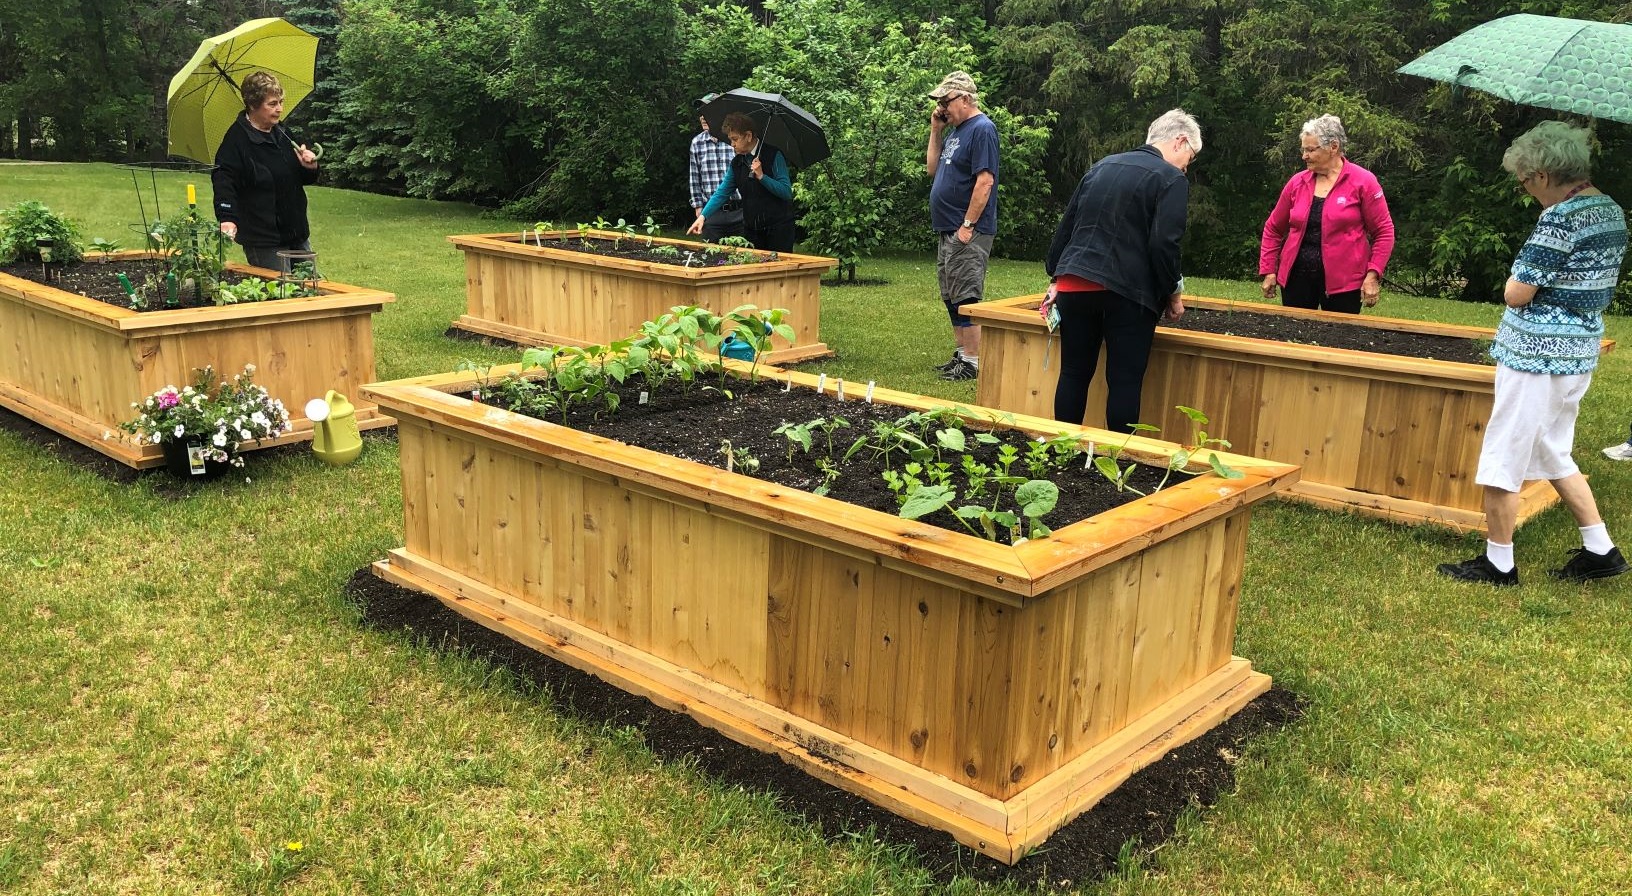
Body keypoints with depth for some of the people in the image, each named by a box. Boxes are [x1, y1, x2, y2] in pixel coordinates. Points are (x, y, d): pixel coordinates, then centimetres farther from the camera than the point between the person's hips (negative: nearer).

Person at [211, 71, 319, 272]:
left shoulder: (282, 133, 11)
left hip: (297, 235, 8)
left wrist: (310, 168, -3)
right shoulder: (237, 139, -13)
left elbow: (304, 179, 21)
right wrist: (227, 218, -35)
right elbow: (223, 180, -20)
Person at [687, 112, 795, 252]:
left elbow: (787, 192, -14)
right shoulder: (736, 163, 8)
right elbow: (722, 193, 6)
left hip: (778, 228, -5)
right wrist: (703, 216, -6)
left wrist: (761, 176, -24)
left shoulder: (773, 155, -9)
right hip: (751, 228, 5)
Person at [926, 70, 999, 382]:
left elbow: (985, 181, -20)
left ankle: (973, 362, -3)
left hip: (968, 232, -10)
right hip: (949, 230, 10)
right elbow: (932, 169, 19)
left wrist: (968, 225, -21)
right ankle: (962, 353, 24)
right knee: (951, 298, 14)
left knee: (965, 298, -8)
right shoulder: (954, 131, 16)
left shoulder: (982, 129, -13)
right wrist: (935, 130, 9)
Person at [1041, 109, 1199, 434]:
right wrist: (1173, 293, 0)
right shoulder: (1171, 179, -2)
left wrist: (1057, 278, 23)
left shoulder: (1102, 166, 18)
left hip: (1074, 285, 6)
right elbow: (1164, 245, -12)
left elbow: (1066, 226, 19)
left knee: (1074, 374, 11)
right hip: (1127, 293, -6)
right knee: (1125, 382, 1)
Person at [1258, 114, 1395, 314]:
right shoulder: (1297, 182, 6)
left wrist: (1373, 275, -12)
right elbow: (1273, 230, 13)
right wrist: (1268, 270, 6)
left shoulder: (1363, 182, -4)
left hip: (1343, 282, -3)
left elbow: (1384, 232, -3)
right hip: (1296, 277, 3)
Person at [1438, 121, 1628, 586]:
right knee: (1554, 454, 23)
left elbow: (1516, 294, -18)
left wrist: (1517, 281, 1)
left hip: (1537, 354, -9)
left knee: (1503, 461, 2)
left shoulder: (1560, 218, -19)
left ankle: (1498, 564, 11)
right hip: (1580, 353, 10)